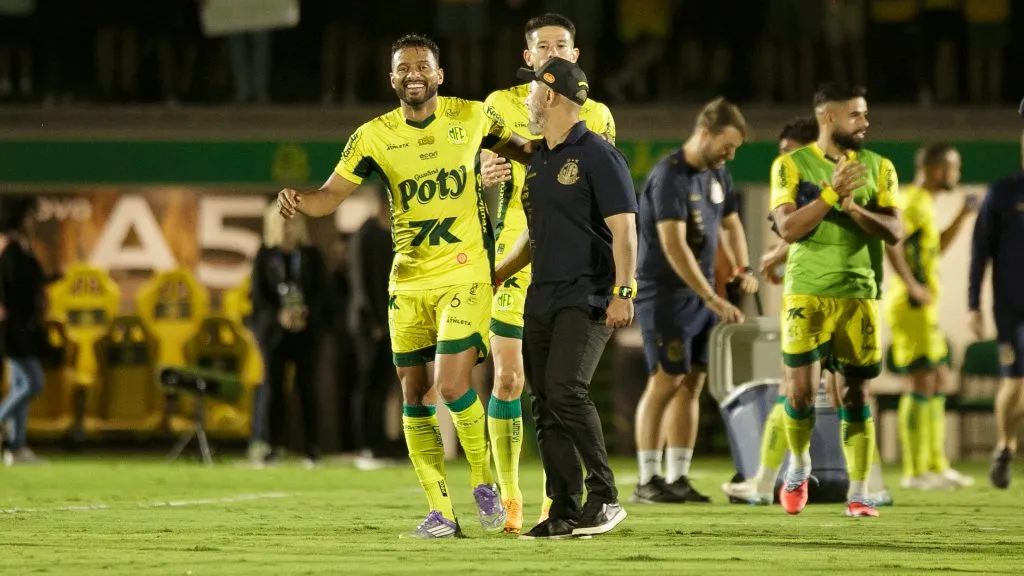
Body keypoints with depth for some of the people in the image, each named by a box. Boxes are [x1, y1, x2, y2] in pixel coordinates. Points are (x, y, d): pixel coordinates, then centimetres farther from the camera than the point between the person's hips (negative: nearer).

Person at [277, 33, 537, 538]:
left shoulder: (472, 117, -2)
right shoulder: (374, 136, -2)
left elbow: (514, 147, 18)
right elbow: (331, 195, -5)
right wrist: (296, 201, -25)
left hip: (464, 275, -3)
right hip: (408, 283, 3)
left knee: (452, 386, -16)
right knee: (415, 397, 3)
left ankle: (483, 482, 9)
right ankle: (440, 514, 12)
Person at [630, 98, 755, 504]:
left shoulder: (717, 174, 9)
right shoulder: (670, 177, -18)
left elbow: (731, 222, 26)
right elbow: (674, 246, -25)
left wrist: (744, 268, 10)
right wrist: (713, 299, -27)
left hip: (701, 294, 8)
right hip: (665, 293, -8)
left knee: (692, 383, 5)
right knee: (666, 380, -9)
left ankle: (678, 478, 7)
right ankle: (647, 481, -6)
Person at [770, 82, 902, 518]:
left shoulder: (878, 168, 7)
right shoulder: (791, 166, 0)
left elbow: (894, 232, -2)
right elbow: (788, 228, -10)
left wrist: (854, 208, -18)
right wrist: (833, 192, -20)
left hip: (859, 295, 2)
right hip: (808, 294, -2)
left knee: (855, 394, 3)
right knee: (801, 391, -9)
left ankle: (859, 493, 9)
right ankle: (799, 464, 20)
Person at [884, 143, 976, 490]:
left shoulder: (925, 204, 18)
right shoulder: (914, 201, -13)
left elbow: (937, 249, 32)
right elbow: (891, 241, -28)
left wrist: (961, 216, 22)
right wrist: (912, 285, -26)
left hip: (924, 306, 10)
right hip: (912, 306, -10)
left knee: (939, 381, 14)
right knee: (922, 381, -9)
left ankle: (936, 465, 19)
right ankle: (915, 470, -7)